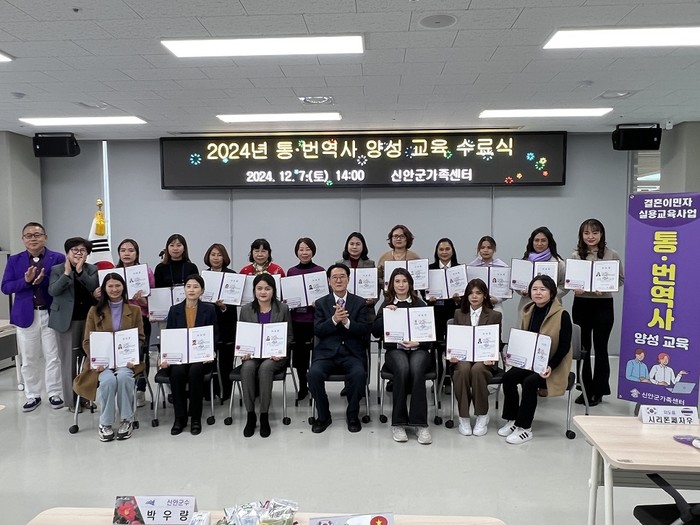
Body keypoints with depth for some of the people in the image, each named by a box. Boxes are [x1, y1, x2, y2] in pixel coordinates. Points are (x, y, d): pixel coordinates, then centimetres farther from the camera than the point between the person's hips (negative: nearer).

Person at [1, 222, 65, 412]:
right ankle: (32, 396, 23)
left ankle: (55, 394, 16)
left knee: (53, 357, 4)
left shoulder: (58, 258, -1)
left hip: (51, 314, -2)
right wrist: (26, 281, -16)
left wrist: (43, 280, -20)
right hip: (25, 315, 2)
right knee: (28, 359, 11)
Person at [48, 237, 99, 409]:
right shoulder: (57, 269, 2)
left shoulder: (93, 269, 6)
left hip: (89, 319, 2)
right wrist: (67, 273, -18)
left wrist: (80, 271, -15)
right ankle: (72, 400, 10)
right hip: (67, 320, -2)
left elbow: (95, 288, -9)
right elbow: (52, 291, -11)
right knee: (69, 359, 1)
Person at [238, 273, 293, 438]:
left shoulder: (283, 309, 4)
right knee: (247, 367, -32)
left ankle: (264, 416, -21)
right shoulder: (246, 310, 8)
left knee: (265, 367, -34)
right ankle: (250, 415, -20)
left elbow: (289, 335, 6)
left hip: (275, 356, -1)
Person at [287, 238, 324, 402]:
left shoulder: (320, 270, 0)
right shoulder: (291, 271, 8)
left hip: (314, 319, -3)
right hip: (296, 319, 3)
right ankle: (302, 387, 23)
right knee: (299, 353, 8)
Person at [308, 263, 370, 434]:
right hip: (326, 351, 1)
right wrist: (334, 320, -18)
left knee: (359, 374, -31)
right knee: (314, 373, -28)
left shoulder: (359, 303, 9)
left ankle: (352, 415, -4)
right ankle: (323, 415, -3)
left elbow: (365, 331, -1)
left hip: (352, 352, 0)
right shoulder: (321, 303, 10)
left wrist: (347, 321, -18)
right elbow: (317, 331, 0)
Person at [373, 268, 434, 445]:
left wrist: (418, 342, -12)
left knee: (416, 370, -34)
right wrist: (384, 314, -8)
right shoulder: (386, 305, 16)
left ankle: (420, 423, -29)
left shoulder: (419, 304, 13)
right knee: (402, 369, -34)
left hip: (419, 349, 0)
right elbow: (375, 332, 6)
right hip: (395, 350, 0)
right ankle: (398, 423, -24)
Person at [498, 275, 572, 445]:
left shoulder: (562, 315, -14)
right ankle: (512, 420, -3)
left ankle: (525, 428, -14)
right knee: (508, 377, -19)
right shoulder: (528, 312, 5)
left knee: (529, 382, -29)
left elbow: (565, 346, -14)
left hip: (552, 367, -5)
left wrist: (550, 367, -23)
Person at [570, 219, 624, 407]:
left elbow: (621, 279, 2)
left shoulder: (612, 255, -2)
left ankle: (598, 391, 19)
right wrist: (575, 288, -16)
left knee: (600, 349, 6)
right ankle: (585, 389, 21)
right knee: (583, 349, 8)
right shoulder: (575, 256, 2)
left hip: (603, 305, -2)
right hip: (581, 305, 2)